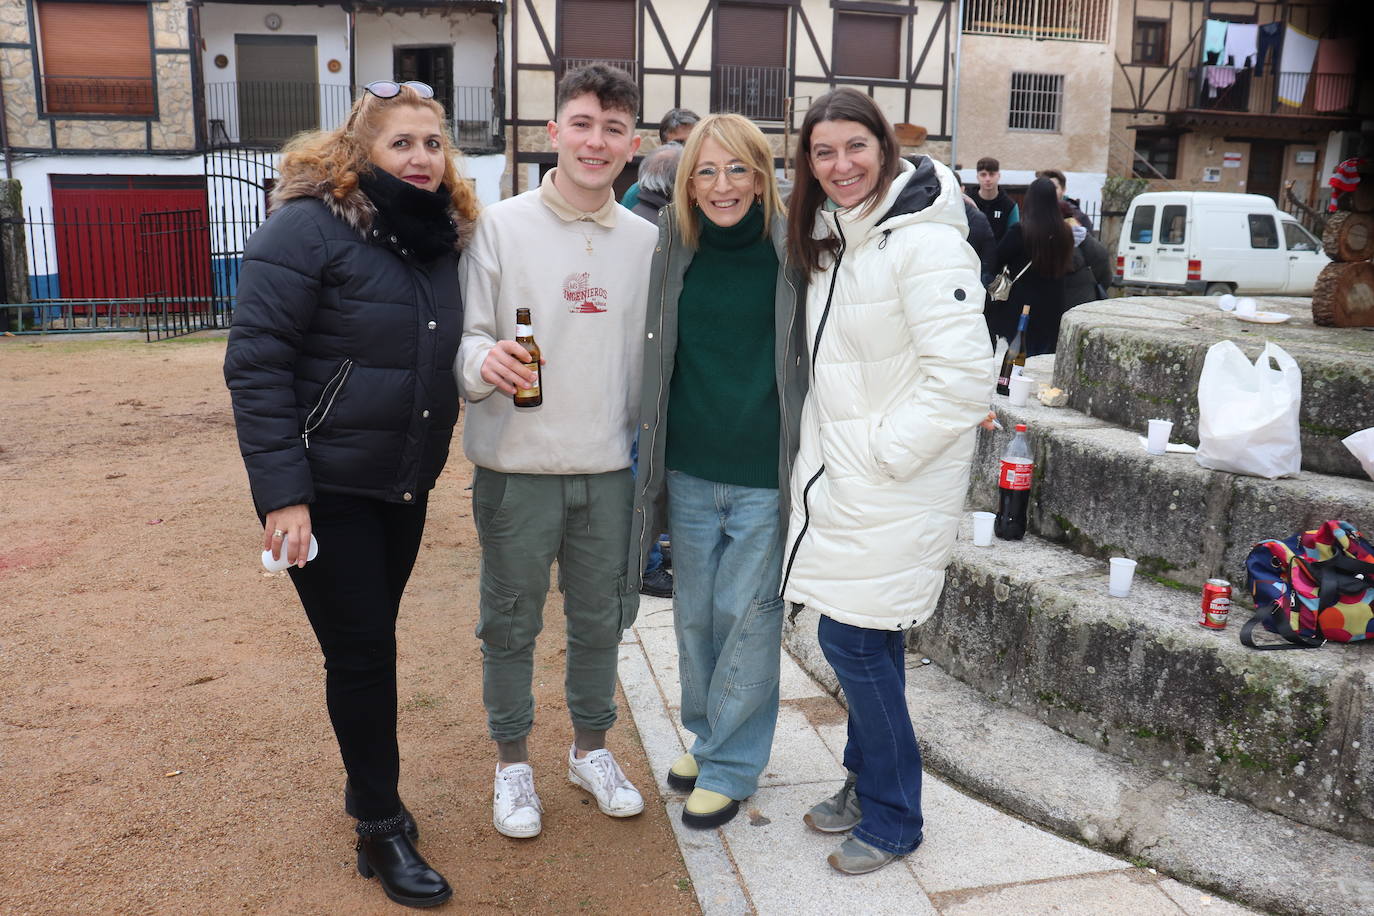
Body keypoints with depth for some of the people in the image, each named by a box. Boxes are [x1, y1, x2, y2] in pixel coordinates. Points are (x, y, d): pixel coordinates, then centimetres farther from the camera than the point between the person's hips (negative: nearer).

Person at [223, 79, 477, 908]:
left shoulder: (444, 234, 5)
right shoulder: (311, 227, -14)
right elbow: (256, 364, -17)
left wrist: (430, 461, 5)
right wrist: (282, 491, -20)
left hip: (404, 484, 6)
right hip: (327, 487, -5)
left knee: (371, 644, 17)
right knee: (361, 651, 1)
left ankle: (368, 786, 36)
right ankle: (382, 829, 18)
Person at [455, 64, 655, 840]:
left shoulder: (646, 242, 4)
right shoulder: (501, 226, -5)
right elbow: (465, 336, -5)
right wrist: (486, 363, -27)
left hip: (610, 470, 3)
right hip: (517, 467, -2)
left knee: (601, 620, 15)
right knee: (513, 624, 11)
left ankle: (591, 747, 37)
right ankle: (513, 761, 31)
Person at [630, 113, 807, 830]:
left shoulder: (794, 252, -7)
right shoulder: (672, 250, 1)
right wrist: (651, 449, 12)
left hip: (766, 475, -3)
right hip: (689, 469, 4)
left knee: (747, 616, 5)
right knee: (694, 614, 15)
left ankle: (730, 764, 23)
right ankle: (705, 736, 37)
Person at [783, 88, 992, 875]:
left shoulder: (925, 244, -18)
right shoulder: (832, 239, 11)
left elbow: (964, 378, -24)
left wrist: (882, 449, -18)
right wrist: (831, 453, 11)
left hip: (894, 490, -8)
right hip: (843, 480, 8)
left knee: (855, 643, -1)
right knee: (863, 642, 16)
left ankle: (891, 818, 19)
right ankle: (868, 783, 35)